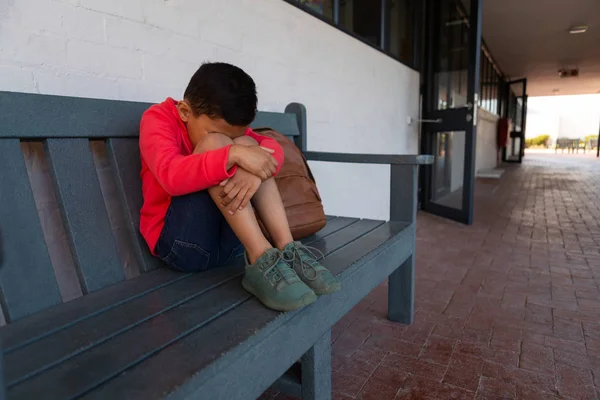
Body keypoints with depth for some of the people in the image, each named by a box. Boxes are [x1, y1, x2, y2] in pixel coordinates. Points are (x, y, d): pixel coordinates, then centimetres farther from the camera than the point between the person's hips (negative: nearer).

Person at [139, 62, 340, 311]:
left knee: (247, 144, -15)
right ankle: (262, 259, -33)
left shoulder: (224, 122, 8)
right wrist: (233, 155, -38)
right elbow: (171, 175, -28)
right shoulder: (158, 119, -8)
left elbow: (273, 149, -9)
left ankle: (286, 250, -23)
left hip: (228, 239, 5)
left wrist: (254, 173, -30)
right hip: (181, 240, -4)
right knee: (215, 142, -25)